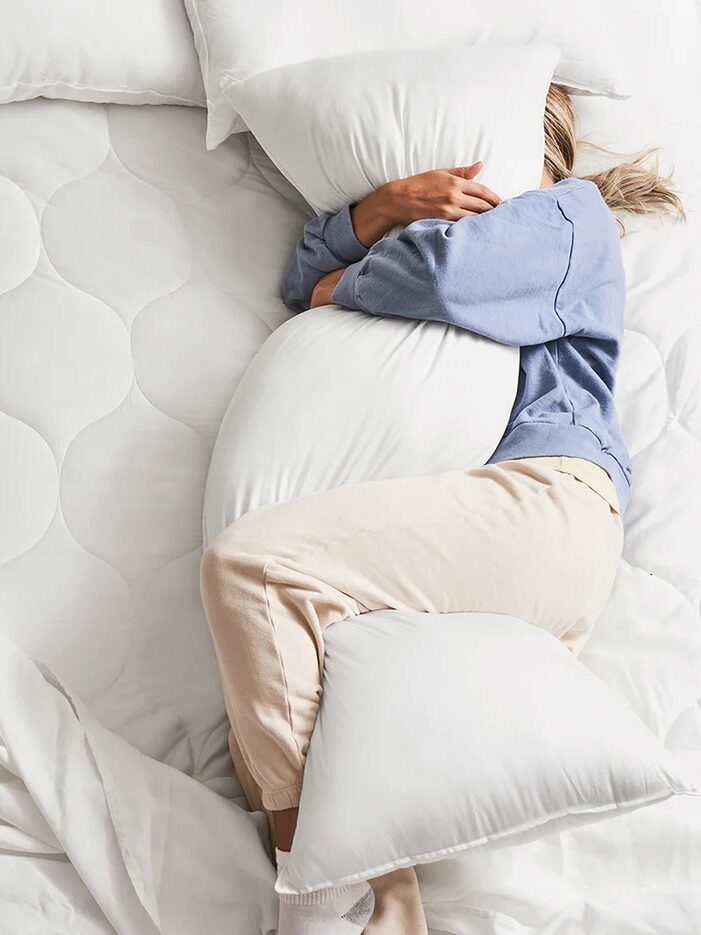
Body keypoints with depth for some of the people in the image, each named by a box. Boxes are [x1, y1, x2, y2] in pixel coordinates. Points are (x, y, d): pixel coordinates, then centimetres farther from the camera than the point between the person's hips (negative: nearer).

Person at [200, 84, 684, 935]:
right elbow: (305, 278, 30)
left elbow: (445, 267, -6)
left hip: (547, 498, -8)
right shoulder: (450, 219, 41)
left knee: (246, 560, -26)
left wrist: (347, 286, 14)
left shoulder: (572, 210, 17)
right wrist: (390, 202, 13)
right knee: (263, 728, -10)